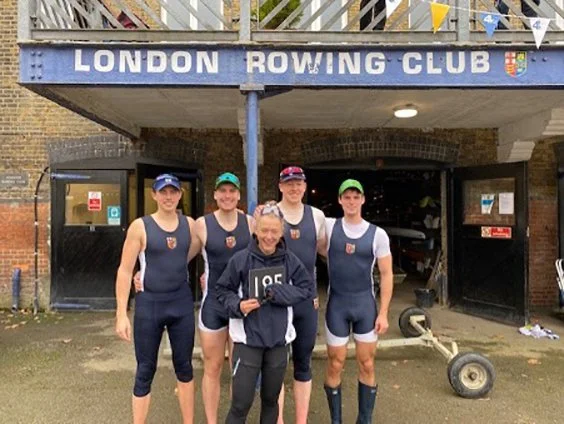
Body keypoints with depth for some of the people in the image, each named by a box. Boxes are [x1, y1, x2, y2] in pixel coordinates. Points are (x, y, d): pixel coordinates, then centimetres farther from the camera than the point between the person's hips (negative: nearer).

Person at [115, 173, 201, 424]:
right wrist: (121, 314, -11)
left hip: (182, 302, 3)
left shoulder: (190, 224, 3)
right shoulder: (140, 226, -7)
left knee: (184, 366, 14)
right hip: (149, 303, -3)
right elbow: (124, 271, -8)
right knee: (145, 371, 7)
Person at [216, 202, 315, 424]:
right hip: (248, 339, -2)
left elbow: (307, 289, 0)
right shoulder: (241, 259, -12)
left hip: (279, 340, 3)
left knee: (271, 400, 19)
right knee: (241, 403, 2)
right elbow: (222, 290, -1)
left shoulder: (290, 260, -6)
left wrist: (278, 293, -14)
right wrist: (238, 305, -20)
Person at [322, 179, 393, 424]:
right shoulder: (329, 226, -3)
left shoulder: (377, 234, -3)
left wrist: (383, 313, -4)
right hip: (337, 304, -1)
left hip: (365, 303, 1)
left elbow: (386, 274, 0)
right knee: (335, 366, 8)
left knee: (367, 366, 9)